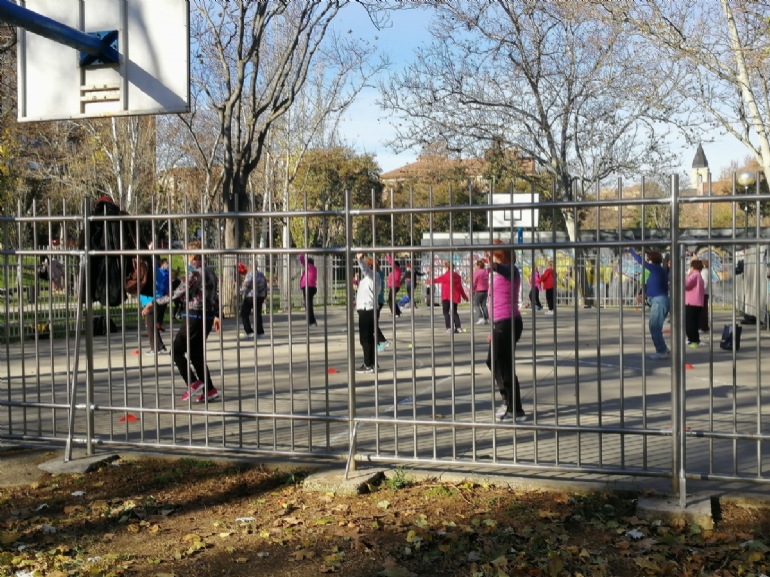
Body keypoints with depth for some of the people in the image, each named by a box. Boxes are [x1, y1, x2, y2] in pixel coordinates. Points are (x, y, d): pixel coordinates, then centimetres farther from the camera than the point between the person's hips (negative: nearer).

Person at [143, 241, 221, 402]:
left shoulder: (193, 273, -13)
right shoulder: (210, 272, 11)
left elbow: (177, 295, -17)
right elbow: (217, 295, 15)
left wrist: (154, 303, -11)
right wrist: (216, 315, 25)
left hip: (193, 318, -8)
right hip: (208, 317, 8)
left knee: (177, 350, 3)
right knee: (196, 353, 13)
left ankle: (193, 382, -5)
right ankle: (209, 390, 9)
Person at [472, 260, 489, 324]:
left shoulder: (477, 272, -13)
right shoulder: (486, 272, 7)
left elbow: (474, 283, -10)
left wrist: (471, 290, -3)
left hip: (478, 290, -7)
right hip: (485, 290, 7)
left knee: (476, 304, 0)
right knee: (484, 305, 10)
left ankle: (481, 318, -13)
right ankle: (487, 319, 3)